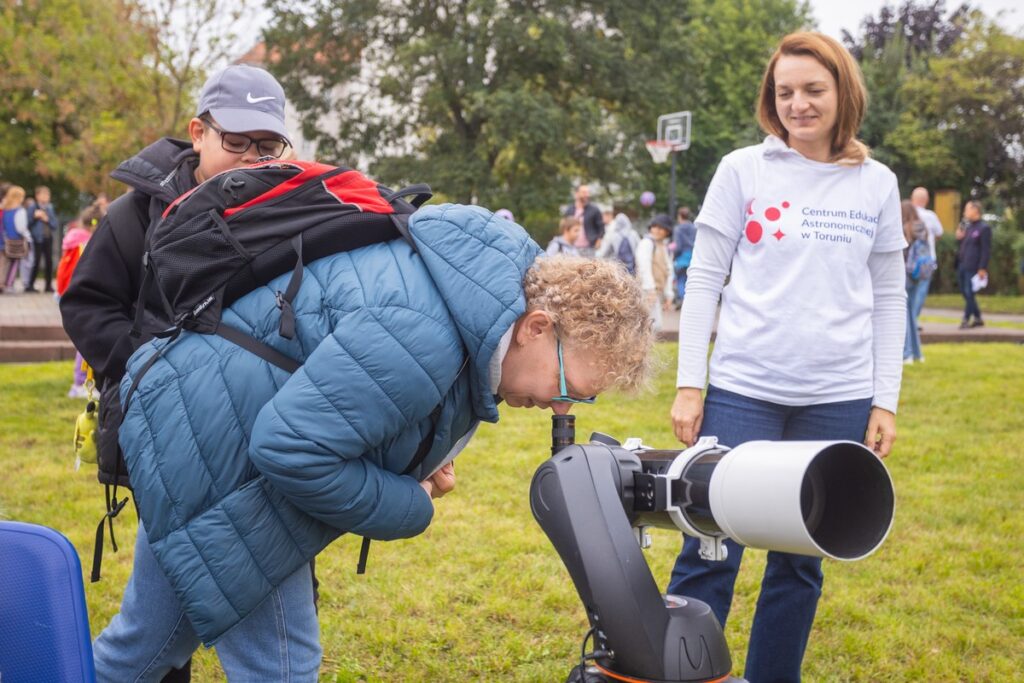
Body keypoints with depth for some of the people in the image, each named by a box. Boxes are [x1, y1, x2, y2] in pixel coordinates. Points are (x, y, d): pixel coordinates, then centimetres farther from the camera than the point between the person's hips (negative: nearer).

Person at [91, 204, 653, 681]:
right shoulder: (416, 333, -34)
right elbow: (291, 449, -33)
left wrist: (422, 466, 0)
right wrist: (409, 508, -19)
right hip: (208, 435, -10)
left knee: (156, 633, 22)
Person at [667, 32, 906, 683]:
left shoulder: (877, 184, 7)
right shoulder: (742, 170, 1)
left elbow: (889, 298, 9)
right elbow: (704, 280, 1)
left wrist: (886, 401, 4)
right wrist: (689, 385, -4)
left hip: (838, 401, 2)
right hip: (742, 392, -2)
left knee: (800, 563, 9)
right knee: (709, 557, -2)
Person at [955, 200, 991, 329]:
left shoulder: (984, 228, -8)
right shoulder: (967, 227, 16)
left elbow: (986, 250, -12)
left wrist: (982, 268, -17)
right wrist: (959, 238, 4)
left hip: (973, 267, -8)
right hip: (962, 265, 8)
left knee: (969, 293, -6)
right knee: (965, 293, 11)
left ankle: (966, 320, -1)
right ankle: (978, 318, 22)